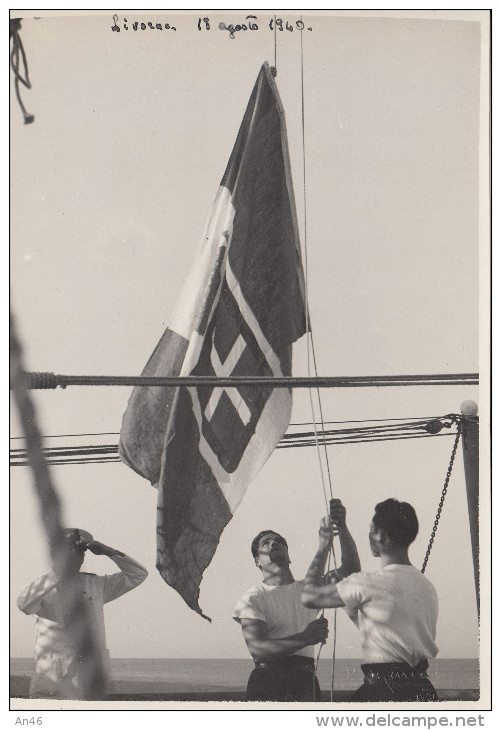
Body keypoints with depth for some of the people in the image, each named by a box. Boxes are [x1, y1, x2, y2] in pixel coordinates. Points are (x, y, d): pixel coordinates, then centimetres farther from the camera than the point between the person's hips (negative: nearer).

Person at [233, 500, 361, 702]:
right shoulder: (253, 598, 4)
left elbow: (351, 569, 13)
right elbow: (257, 648, -11)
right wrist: (304, 638, -23)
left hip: (305, 683, 4)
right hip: (267, 683, -4)